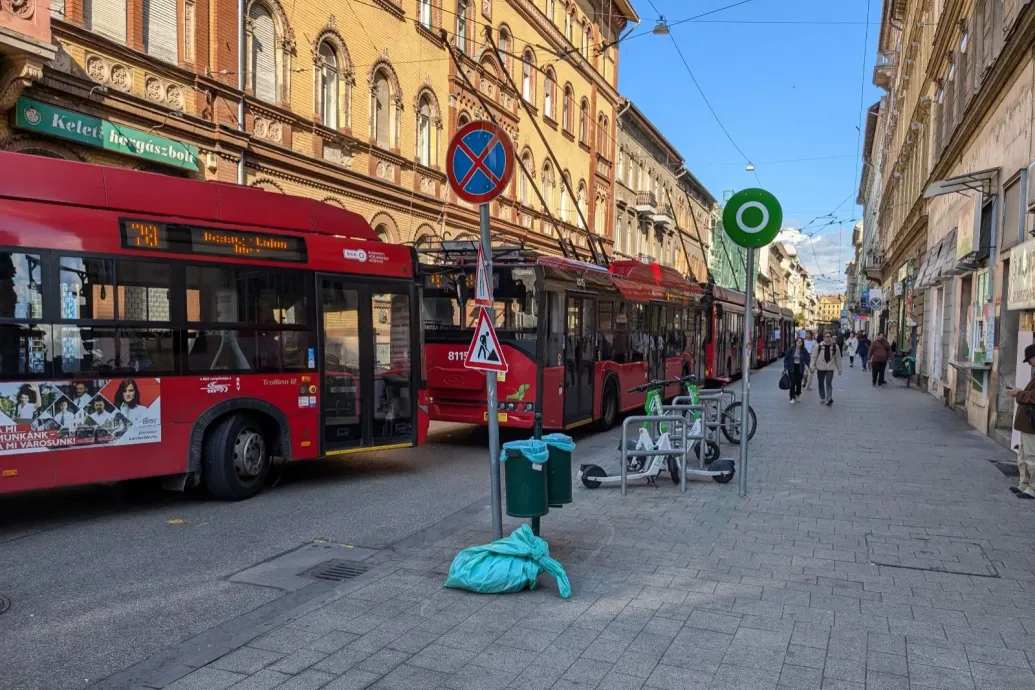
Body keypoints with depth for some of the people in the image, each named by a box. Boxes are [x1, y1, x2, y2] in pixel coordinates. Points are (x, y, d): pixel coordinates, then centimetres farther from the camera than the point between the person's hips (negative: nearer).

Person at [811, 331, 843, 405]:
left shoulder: (835, 346, -2)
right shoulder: (818, 346, -5)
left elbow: (838, 358, 4)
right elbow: (814, 357, -1)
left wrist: (839, 369, 6)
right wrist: (813, 367, -6)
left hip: (830, 368, -1)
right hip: (820, 367, 1)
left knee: (829, 383, -8)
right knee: (821, 383, 12)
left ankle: (829, 399, -9)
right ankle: (822, 397, 27)